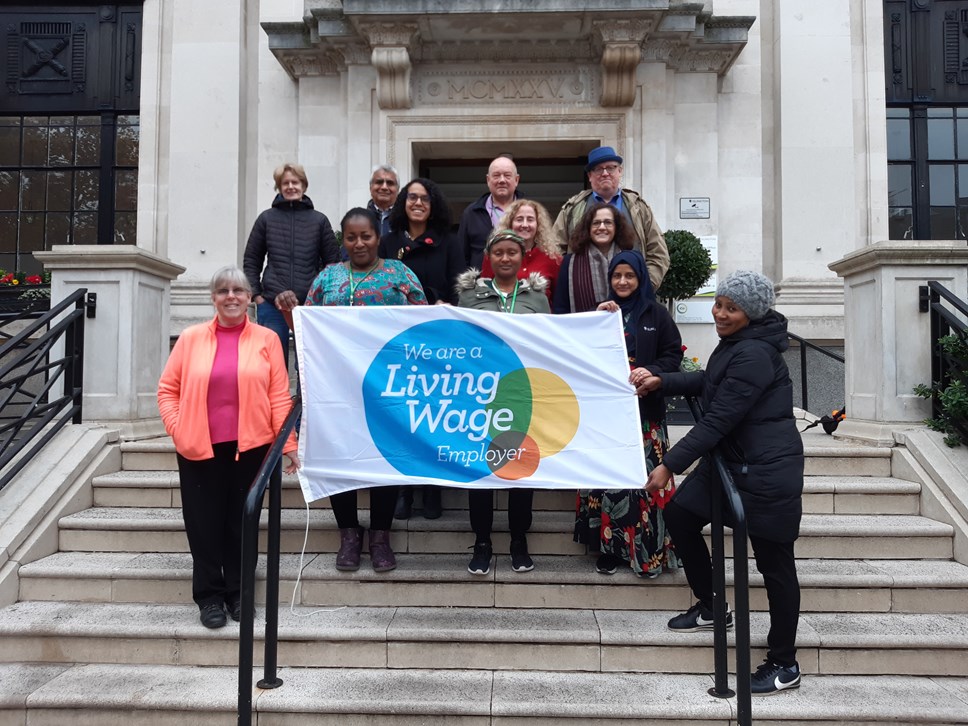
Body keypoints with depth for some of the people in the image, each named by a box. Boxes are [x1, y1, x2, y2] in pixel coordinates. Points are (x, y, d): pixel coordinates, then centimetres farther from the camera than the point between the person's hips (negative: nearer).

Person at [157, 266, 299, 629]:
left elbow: (280, 396, -1)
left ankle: (238, 593, 25)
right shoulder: (190, 338, 5)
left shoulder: (266, 339, 2)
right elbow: (167, 389, 8)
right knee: (205, 525, 7)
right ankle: (209, 595, 22)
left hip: (250, 447, -1)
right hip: (199, 449, 1)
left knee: (241, 524, 9)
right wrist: (178, 431, -4)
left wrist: (288, 443, -5)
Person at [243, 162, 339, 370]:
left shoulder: (319, 220, 7)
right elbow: (251, 261, 12)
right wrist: (256, 296, 2)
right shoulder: (266, 218, 8)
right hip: (271, 305, 0)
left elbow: (333, 261, 9)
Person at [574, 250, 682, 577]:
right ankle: (608, 547, 11)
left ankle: (648, 550, 7)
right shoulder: (600, 311, 13)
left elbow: (673, 354, 3)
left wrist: (651, 372, -15)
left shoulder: (656, 313, 6)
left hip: (645, 407, -2)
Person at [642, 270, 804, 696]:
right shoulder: (735, 343, 9)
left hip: (767, 472, -10)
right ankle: (710, 607, 31)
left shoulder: (754, 355, -22)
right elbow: (708, 382, 23)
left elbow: (717, 420, -25)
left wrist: (670, 465, -23)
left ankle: (784, 666, 18)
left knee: (775, 564, 1)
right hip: (730, 460, 10)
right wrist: (661, 381, 7)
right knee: (680, 516, 13)